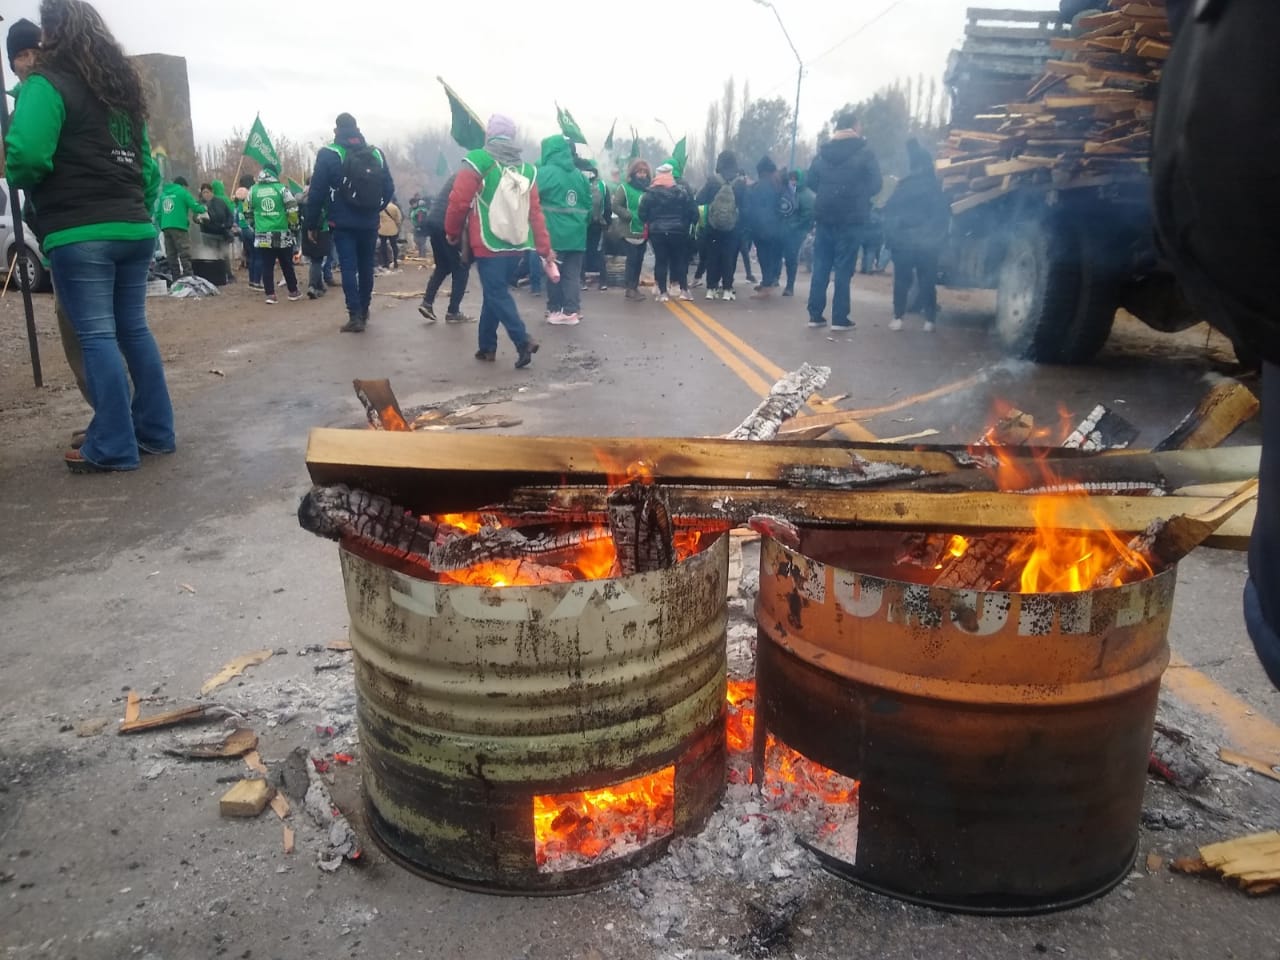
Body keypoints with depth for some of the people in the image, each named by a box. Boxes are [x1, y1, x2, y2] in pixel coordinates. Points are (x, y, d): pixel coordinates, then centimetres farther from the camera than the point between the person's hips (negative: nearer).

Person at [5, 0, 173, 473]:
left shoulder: (48, 84, -6)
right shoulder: (122, 87, 18)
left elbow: (26, 154, -19)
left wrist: (16, 178, 1)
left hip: (80, 233, -7)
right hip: (134, 229, 7)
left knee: (97, 336, -5)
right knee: (133, 329, 12)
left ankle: (114, 448, -2)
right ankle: (156, 431, 17)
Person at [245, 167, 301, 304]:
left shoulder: (253, 191, 6)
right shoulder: (281, 188, -3)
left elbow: (249, 213, 15)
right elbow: (292, 210, -5)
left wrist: (254, 227, 29)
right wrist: (293, 225, 10)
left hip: (262, 236, 2)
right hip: (282, 234, -2)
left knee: (267, 266, 4)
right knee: (287, 265, 10)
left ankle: (270, 294, 0)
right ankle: (293, 291, 18)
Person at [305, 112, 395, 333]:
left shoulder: (329, 154, -5)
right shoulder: (376, 153, 7)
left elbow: (317, 192, -8)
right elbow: (389, 188, 8)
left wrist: (312, 223, 1)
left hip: (343, 223, -4)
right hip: (369, 223, 4)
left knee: (348, 268, -3)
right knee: (366, 266, 14)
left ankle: (355, 316, -11)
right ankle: (364, 312, 24)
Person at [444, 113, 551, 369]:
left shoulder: (478, 162, -7)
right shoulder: (526, 169, 8)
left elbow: (458, 201, -8)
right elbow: (536, 212, 7)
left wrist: (452, 232, 8)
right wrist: (545, 249, 9)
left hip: (488, 244, -5)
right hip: (515, 245, 5)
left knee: (497, 295, -3)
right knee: (495, 291, 16)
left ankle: (523, 341, -20)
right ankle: (487, 346, 22)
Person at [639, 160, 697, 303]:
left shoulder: (651, 193, -3)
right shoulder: (682, 191, 1)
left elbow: (643, 213, -3)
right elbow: (693, 211, 0)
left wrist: (648, 224, 12)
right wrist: (686, 225, 11)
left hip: (657, 232, 0)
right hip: (678, 231, 1)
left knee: (660, 261, 4)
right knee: (679, 259, 9)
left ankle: (663, 292, 3)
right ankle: (684, 290, 6)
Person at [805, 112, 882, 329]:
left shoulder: (823, 152, 8)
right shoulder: (864, 153, -5)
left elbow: (811, 182, 10)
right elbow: (876, 184, -6)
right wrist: (859, 196, 12)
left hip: (824, 217, 4)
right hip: (851, 219, -4)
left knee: (821, 266, 8)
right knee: (843, 268, -1)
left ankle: (815, 315, 7)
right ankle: (840, 318, -1)